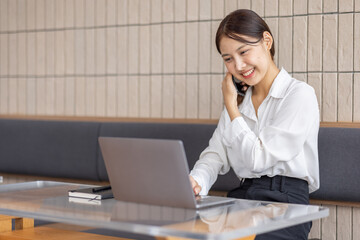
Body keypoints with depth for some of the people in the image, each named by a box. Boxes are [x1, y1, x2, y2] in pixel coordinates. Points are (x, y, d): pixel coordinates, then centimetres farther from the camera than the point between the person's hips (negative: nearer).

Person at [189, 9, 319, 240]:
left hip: (285, 203, -5)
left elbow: (258, 159, -10)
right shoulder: (239, 100, 18)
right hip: (241, 198, 5)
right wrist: (195, 181, -13)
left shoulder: (300, 95, -5)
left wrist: (231, 105, 0)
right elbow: (215, 155, 9)